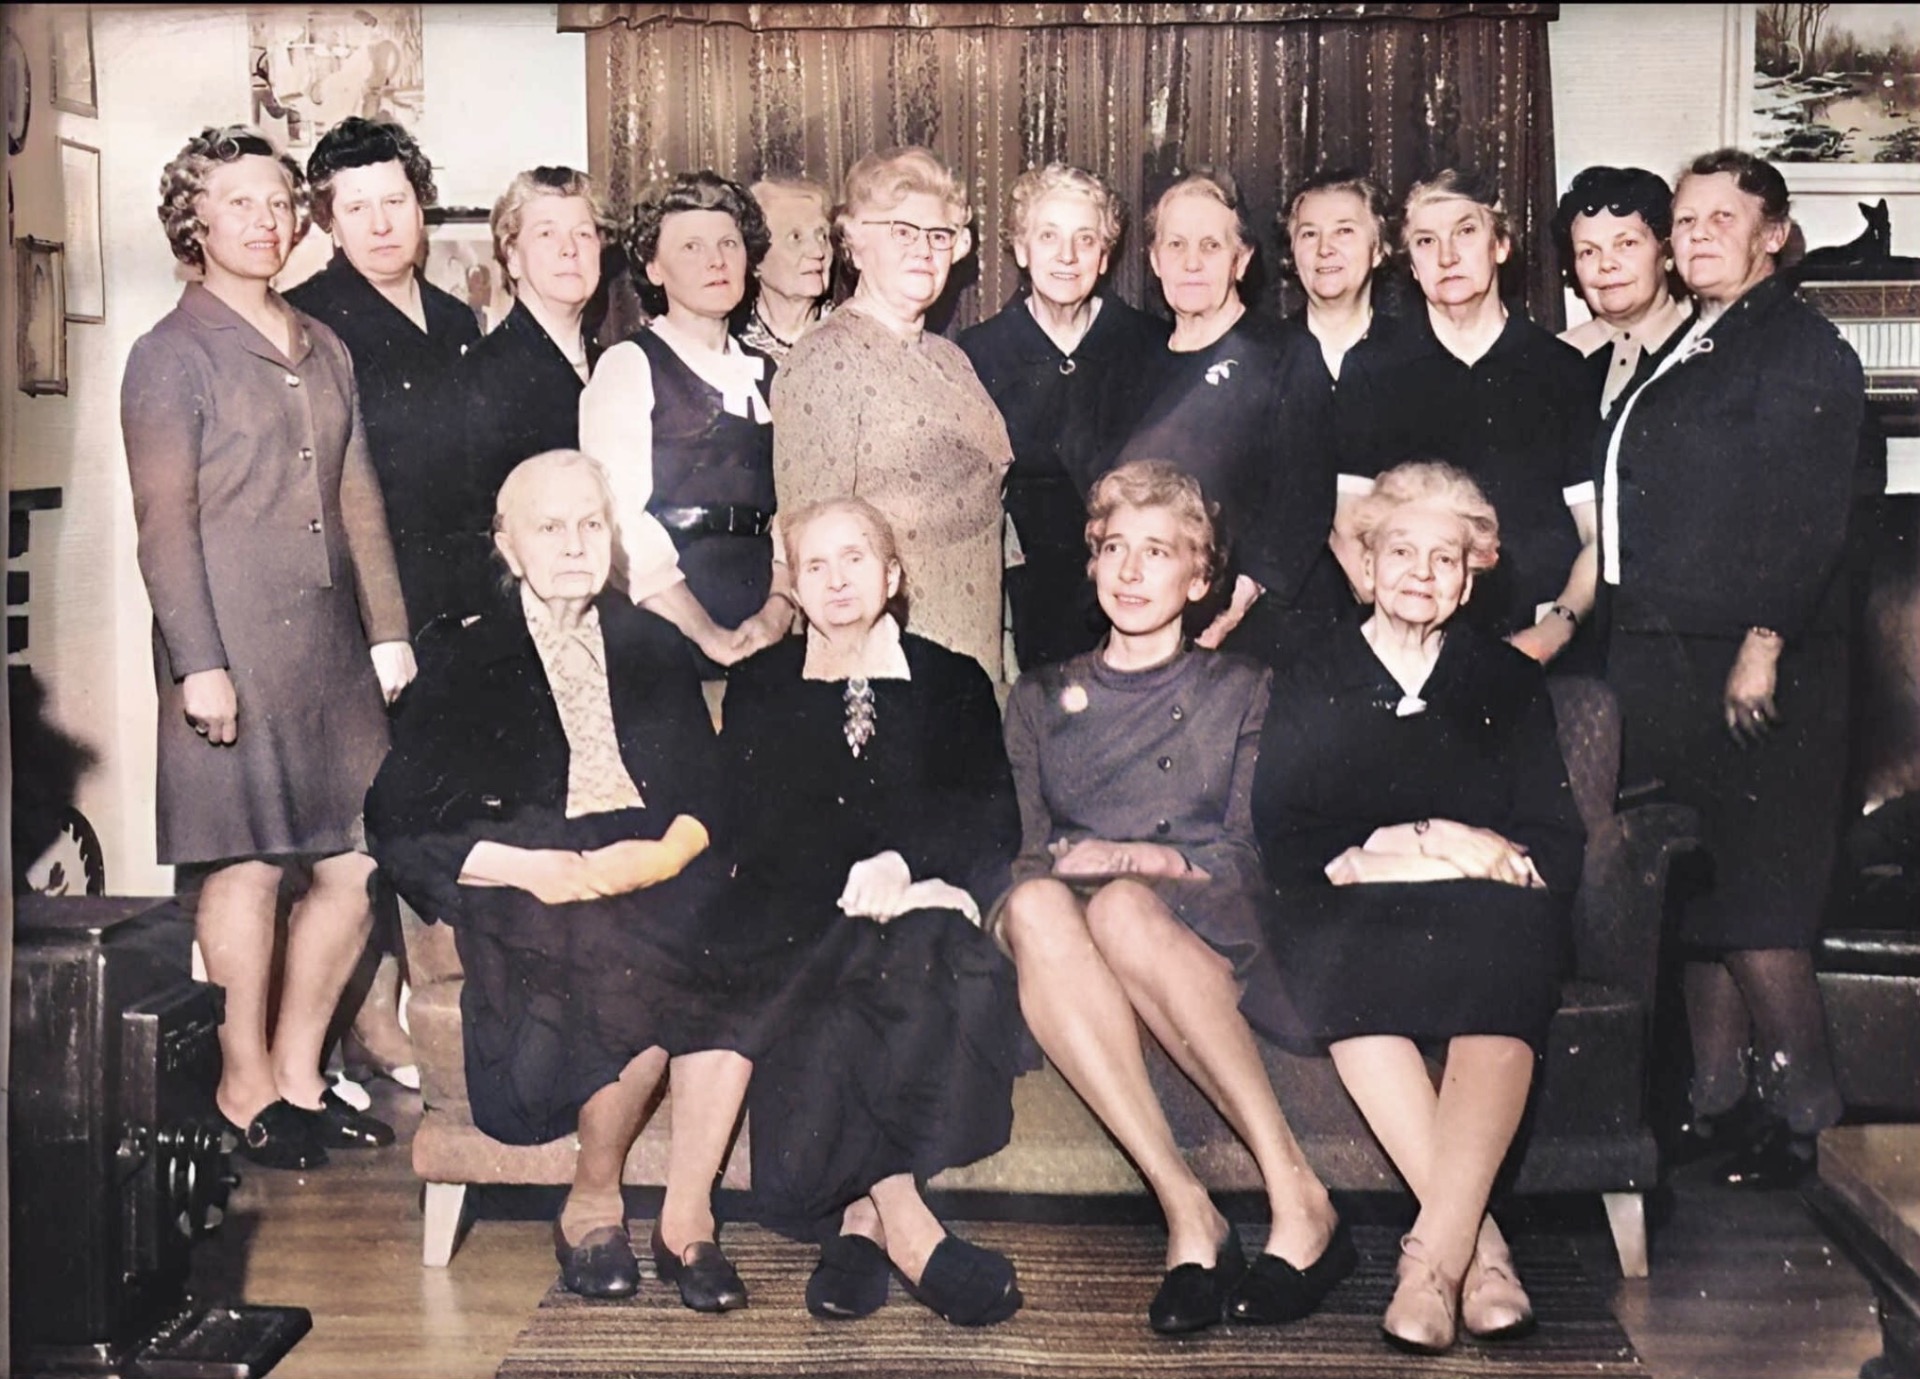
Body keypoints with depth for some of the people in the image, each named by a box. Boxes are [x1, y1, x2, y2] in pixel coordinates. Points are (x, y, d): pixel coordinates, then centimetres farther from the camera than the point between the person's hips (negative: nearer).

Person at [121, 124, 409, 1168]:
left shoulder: (324, 349, 16)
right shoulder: (173, 355, -3)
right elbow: (164, 523, -8)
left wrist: (388, 631, 12)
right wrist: (198, 663, -14)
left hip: (331, 646, 6)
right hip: (236, 650, -6)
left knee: (353, 866, 6)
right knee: (247, 868, 0)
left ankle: (299, 1071, 22)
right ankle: (246, 1089, 15)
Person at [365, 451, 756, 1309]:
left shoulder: (651, 647, 21)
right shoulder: (466, 659, 11)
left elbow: (705, 793, 13)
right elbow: (403, 824, 1)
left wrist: (669, 851, -11)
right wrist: (528, 868, -15)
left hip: (652, 877, 3)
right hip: (528, 887, -3)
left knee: (734, 944, -31)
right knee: (639, 971, -35)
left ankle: (687, 1217, -24)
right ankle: (592, 1203, -14)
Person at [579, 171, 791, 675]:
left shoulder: (767, 374, 17)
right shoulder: (628, 364, 2)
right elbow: (620, 520, -9)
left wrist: (778, 612, -9)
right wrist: (704, 633, -14)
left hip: (765, 631, 4)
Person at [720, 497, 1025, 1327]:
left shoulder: (953, 683, 20)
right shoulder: (758, 687, 23)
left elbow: (992, 822, 5)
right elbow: (752, 830, 8)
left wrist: (903, 863, -17)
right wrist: (856, 883, -12)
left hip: (919, 904, 0)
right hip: (800, 918, 0)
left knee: (928, 948, -37)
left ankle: (865, 1213, -38)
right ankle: (899, 1218, -37)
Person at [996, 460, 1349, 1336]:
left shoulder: (1239, 692, 19)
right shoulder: (1040, 700, 25)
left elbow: (1251, 853, 7)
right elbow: (1019, 845, 14)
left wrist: (1148, 860, -11)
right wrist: (1058, 867, -9)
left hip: (1205, 931, -1)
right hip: (1069, 925, 2)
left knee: (1120, 907, -39)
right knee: (1035, 904, -37)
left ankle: (1295, 1192, -39)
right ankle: (1186, 1213, -43)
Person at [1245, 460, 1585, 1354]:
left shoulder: (1509, 683, 20)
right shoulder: (1309, 685, 18)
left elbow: (1558, 851, 8)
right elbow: (1286, 850, 4)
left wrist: (1402, 848, -7)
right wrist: (1442, 848, -7)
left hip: (1483, 921, 0)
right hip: (1351, 924, 0)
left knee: (1510, 942, -35)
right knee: (1330, 952, -35)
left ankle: (1435, 1250, -45)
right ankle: (1477, 1239, -38)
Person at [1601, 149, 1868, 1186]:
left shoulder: (1799, 349, -8)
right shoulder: (1688, 350, 19)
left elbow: (1807, 513, -17)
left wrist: (1765, 644, -23)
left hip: (1751, 669, -9)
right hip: (1666, 662, 9)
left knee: (1751, 902, -6)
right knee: (1692, 896, 12)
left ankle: (1800, 1115, 3)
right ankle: (1710, 1095, 20)